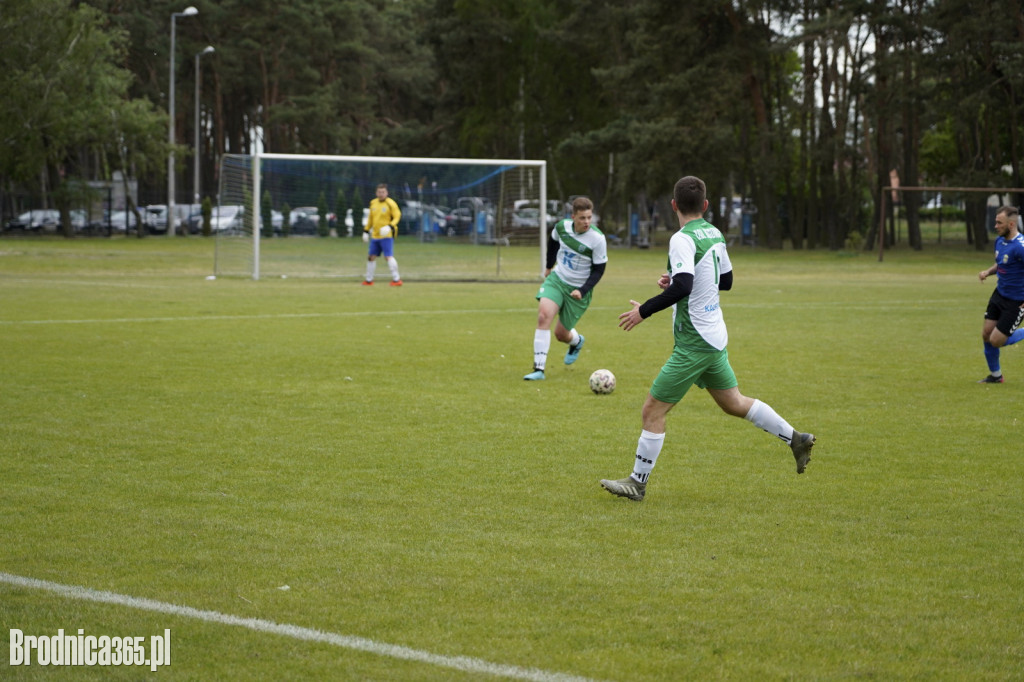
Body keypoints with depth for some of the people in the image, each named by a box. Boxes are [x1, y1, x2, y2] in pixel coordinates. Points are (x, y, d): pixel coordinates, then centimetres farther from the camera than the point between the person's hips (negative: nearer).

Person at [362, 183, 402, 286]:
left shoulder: (390, 204, -7)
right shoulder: (373, 203, 12)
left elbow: (397, 217, -8)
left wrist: (390, 226, -25)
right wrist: (366, 230, 19)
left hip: (386, 235, -7)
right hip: (375, 235, 7)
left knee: (388, 256, -16)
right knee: (371, 257, 9)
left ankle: (396, 279, -12)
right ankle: (369, 280, 20)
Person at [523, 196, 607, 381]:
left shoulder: (598, 239, -21)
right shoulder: (562, 226, -10)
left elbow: (598, 270, -12)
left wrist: (582, 291, -25)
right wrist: (549, 265, 25)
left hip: (578, 289, -2)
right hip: (557, 279, 2)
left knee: (561, 333, 5)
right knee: (543, 316, -22)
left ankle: (577, 341, 46)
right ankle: (539, 369, -19)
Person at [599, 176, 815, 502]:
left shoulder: (682, 240, -18)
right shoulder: (715, 234, 7)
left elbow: (682, 287, -31)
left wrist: (644, 310, -22)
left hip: (694, 344, -8)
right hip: (715, 337, 8)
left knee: (653, 410, -2)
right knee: (734, 402, 23)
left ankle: (637, 482, 3)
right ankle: (795, 439, 26)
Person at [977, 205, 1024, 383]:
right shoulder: (999, 241, 3)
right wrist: (988, 272, 0)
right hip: (999, 294, 8)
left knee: (996, 341, -7)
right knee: (986, 335, 8)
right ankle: (995, 375, 26)